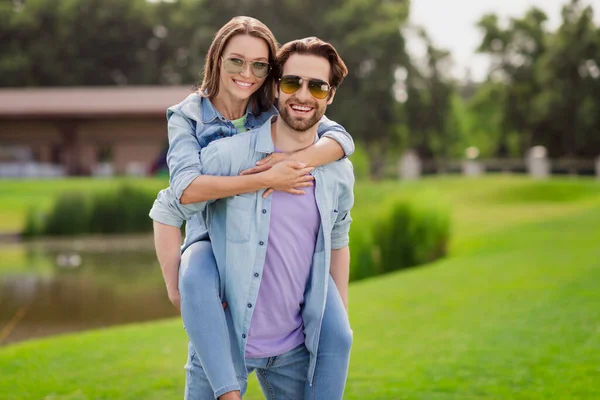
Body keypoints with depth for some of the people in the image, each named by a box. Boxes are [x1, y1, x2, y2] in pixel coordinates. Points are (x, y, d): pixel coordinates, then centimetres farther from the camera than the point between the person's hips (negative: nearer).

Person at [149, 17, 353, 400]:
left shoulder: (277, 111, 1)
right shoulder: (188, 117, -7)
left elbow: (342, 139, -13)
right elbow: (185, 188, -25)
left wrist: (294, 160, -32)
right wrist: (266, 179, -31)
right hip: (213, 239, -3)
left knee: (337, 337, -14)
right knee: (195, 280, -40)